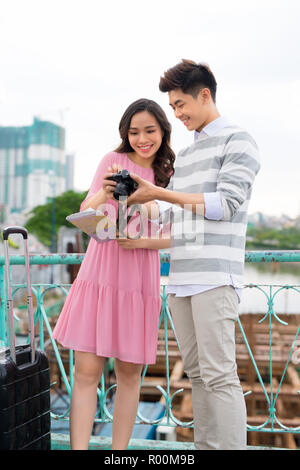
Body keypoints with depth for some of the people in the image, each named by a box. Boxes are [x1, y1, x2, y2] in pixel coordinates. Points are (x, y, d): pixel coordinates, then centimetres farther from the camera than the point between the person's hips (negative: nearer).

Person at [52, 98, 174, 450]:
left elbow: (170, 239, 7)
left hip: (139, 280, 2)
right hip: (99, 275, -1)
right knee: (86, 372, -4)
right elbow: (86, 215, 0)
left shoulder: (167, 178, 9)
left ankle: (119, 452, 19)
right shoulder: (113, 161, 4)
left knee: (129, 374, 7)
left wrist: (143, 241, -13)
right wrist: (103, 195, -21)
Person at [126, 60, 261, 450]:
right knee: (196, 372, 9)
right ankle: (204, 445, 17)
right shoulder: (184, 155, 25)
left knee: (218, 375, -10)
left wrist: (158, 193, -8)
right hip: (181, 278, 7)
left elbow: (226, 204, -10)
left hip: (216, 275, -7)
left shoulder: (239, 141, 2)